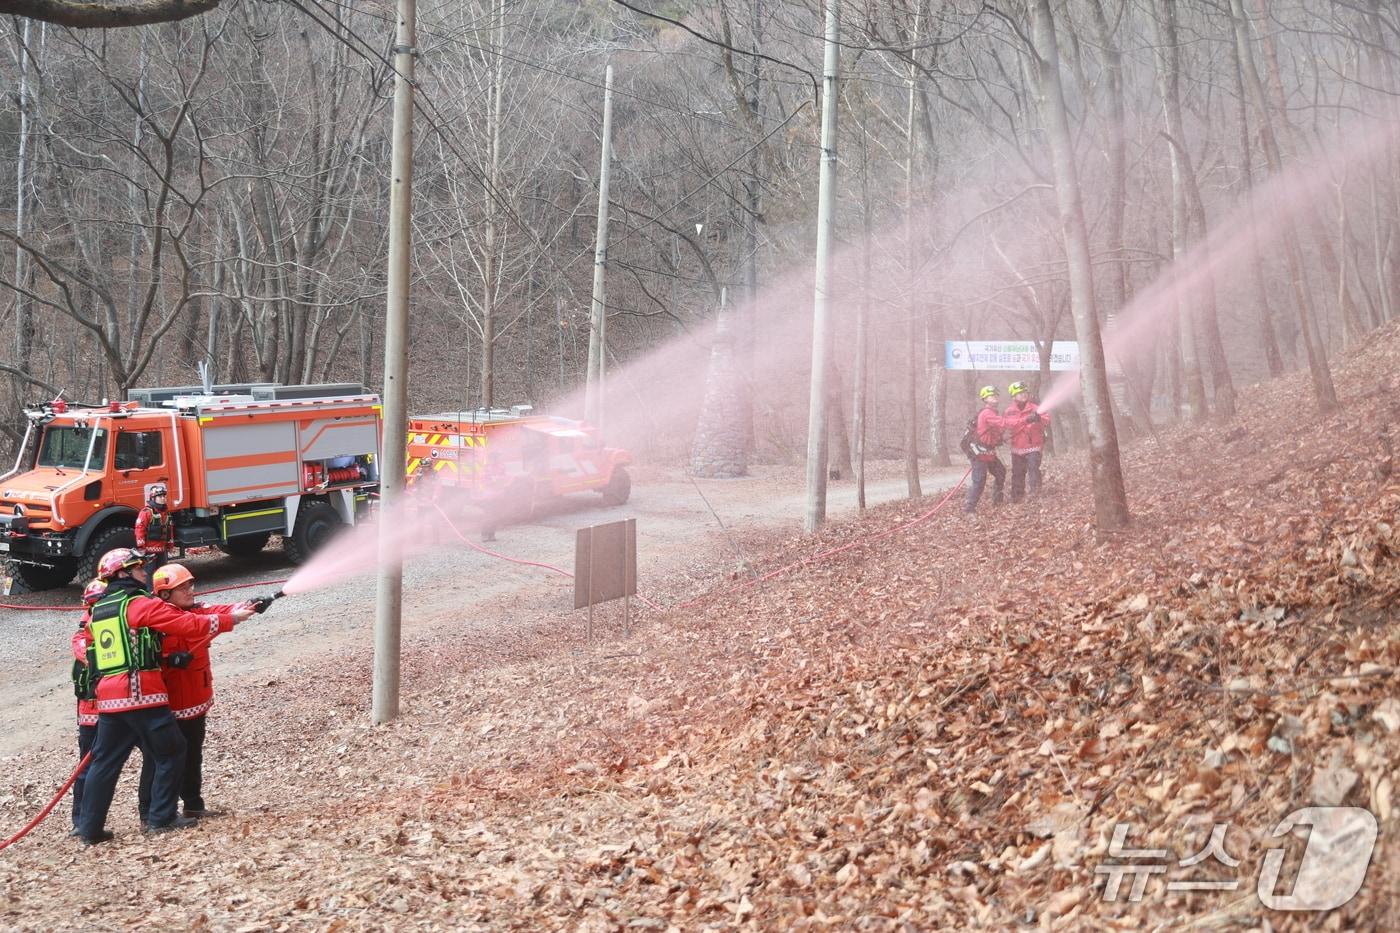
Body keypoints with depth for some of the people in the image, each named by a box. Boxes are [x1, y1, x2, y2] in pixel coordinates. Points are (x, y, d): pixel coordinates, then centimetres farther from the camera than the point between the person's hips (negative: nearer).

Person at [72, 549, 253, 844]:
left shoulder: (97, 611, 16)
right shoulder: (142, 604, -7)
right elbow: (190, 624, -10)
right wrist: (231, 619, -1)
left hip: (108, 697, 7)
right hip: (141, 695, -7)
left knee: (105, 761, 11)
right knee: (171, 753, 6)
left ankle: (90, 827, 11)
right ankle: (162, 818, 6)